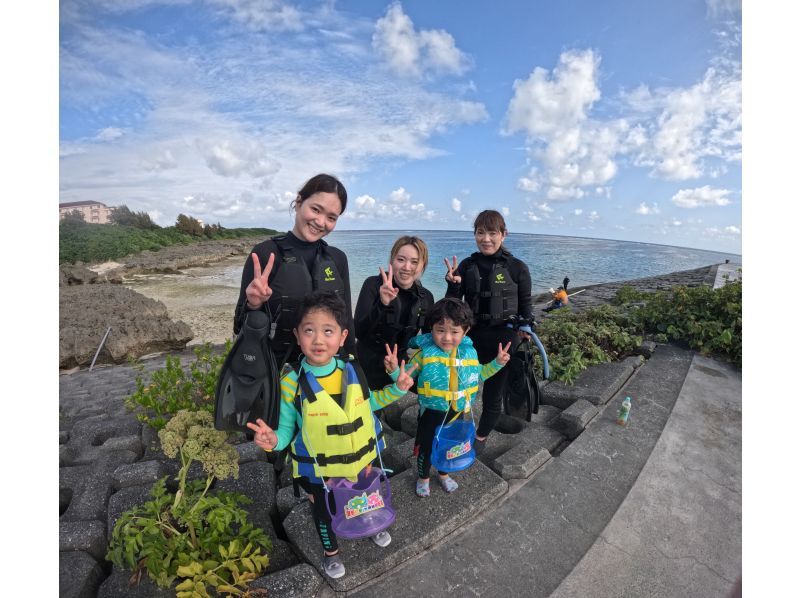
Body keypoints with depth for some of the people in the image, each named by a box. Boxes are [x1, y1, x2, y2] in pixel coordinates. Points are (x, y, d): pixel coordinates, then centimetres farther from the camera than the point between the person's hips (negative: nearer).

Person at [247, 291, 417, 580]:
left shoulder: (352, 369, -17)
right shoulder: (292, 381, -25)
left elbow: (367, 403, 0)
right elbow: (287, 427, -16)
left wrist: (396, 389, -12)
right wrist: (274, 439, -37)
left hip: (362, 459, 3)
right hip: (320, 469, -2)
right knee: (325, 512, 25)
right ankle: (330, 551, 59)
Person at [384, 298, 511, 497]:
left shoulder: (469, 352, -11)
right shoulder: (424, 352, -23)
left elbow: (478, 375, 8)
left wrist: (497, 363, -3)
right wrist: (394, 369, -34)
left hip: (457, 412, 4)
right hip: (431, 412, -4)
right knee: (426, 446, 17)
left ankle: (444, 474, 55)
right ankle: (423, 477, 47)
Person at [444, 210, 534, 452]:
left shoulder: (517, 267, -7)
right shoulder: (467, 266, -1)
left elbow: (526, 304, 2)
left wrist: (526, 327, -17)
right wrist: (453, 283, -18)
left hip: (503, 341, -2)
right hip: (471, 337, 2)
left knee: (493, 394, 15)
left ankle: (481, 437, 42)